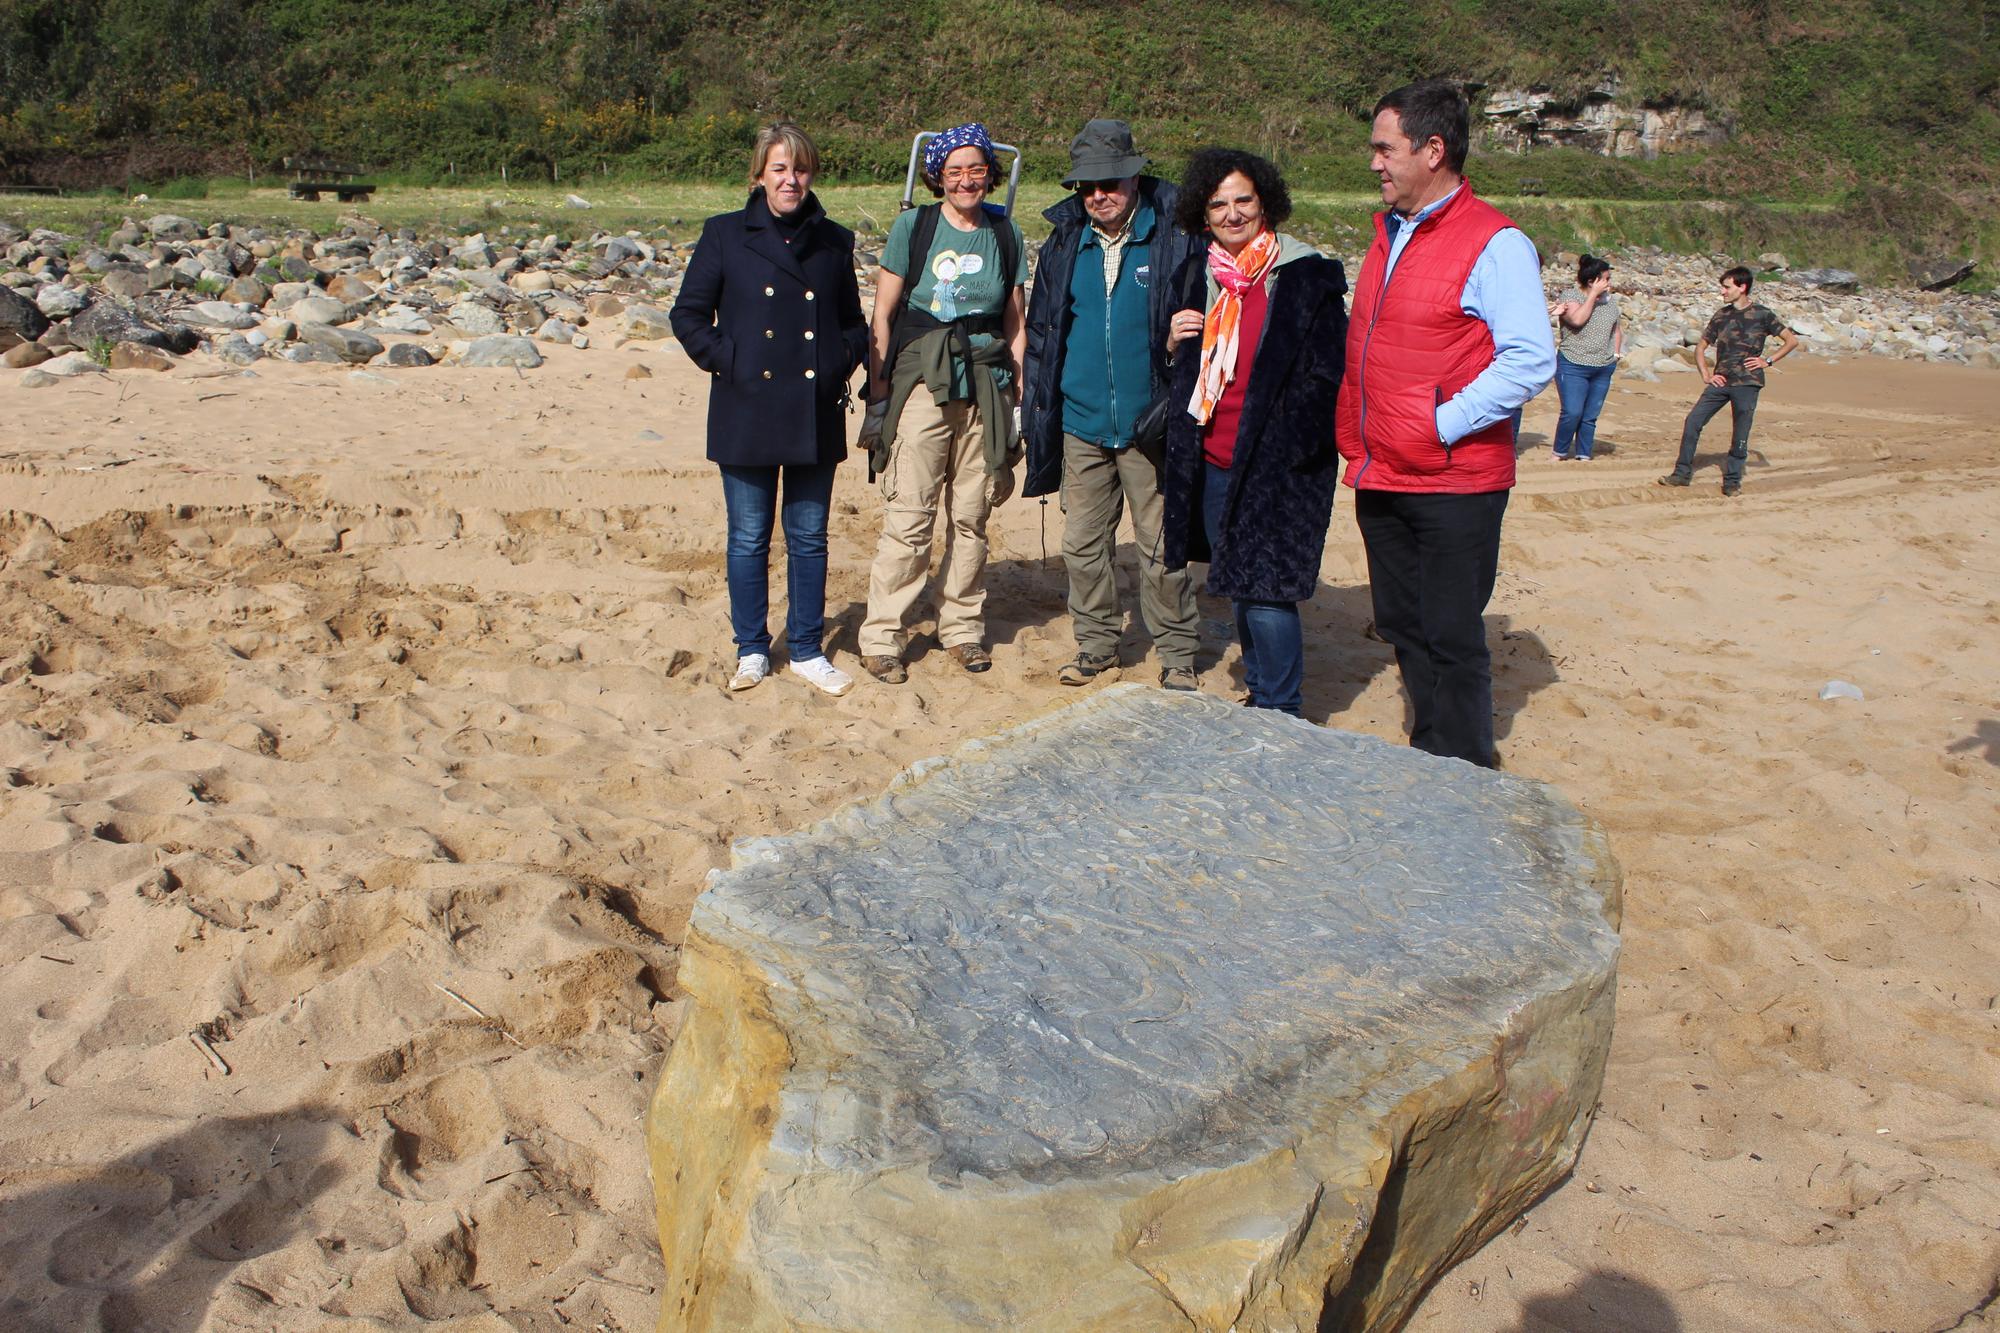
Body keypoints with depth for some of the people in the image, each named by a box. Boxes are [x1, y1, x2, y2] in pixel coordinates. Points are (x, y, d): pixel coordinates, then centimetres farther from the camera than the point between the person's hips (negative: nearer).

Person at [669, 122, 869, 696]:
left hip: (815, 415, 2)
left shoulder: (834, 241, 8)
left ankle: (807, 650, 21)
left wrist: (841, 363, 0)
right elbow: (689, 315, 3)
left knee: (809, 537, 9)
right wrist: (727, 362, -7)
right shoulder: (725, 234, 1)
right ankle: (751, 650, 21)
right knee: (749, 537, 6)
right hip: (747, 412, -2)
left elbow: (853, 321, 17)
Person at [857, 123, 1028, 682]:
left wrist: (1013, 398, 7)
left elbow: (1016, 326, 13)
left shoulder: (1006, 235, 9)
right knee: (908, 516, -7)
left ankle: (962, 626, 20)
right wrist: (878, 398, -3)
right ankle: (882, 636, 2)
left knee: (971, 515, 5)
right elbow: (882, 317, 1)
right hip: (921, 382, -3)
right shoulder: (913, 226, 2)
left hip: (985, 389, 3)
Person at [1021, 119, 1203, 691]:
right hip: (1082, 424, 4)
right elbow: (1042, 330, 15)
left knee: (1162, 547, 3)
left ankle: (1178, 655, 17)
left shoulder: (1175, 236, -6)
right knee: (1083, 543, 10)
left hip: (1150, 425, -4)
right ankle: (1097, 643, 27)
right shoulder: (1065, 241, 7)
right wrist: (1036, 407, 12)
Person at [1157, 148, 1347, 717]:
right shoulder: (1195, 275, 12)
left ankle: (1279, 713, 4)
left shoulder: (1307, 276, -6)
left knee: (1266, 590, -9)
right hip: (1211, 462, 6)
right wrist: (1173, 344, 0)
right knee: (1239, 587, 14)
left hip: (1276, 467, -6)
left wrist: (1296, 447, -14)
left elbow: (1327, 375, -6)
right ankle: (1259, 692, 28)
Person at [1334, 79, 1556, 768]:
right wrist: (1357, 445, 12)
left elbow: (1530, 361, -19)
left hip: (1455, 484, -8)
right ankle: (1426, 760, 29)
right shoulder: (1390, 233, 14)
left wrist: (1442, 425, -19)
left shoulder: (1494, 243, -12)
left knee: (1453, 641, 0)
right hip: (1381, 479, 8)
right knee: (1403, 628, 15)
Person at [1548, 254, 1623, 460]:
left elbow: (1617, 328, 24)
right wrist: (1593, 295, -17)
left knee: (1590, 417, 6)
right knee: (1572, 413, -13)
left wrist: (1616, 353, 13)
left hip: (1603, 369, 5)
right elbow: (1577, 319, -24)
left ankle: (1583, 456, 13)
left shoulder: (1610, 300, 12)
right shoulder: (1570, 296, -5)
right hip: (1573, 366, -5)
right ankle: (1559, 453, 4)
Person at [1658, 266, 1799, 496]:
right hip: (1721, 381, 4)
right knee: (1693, 421, -5)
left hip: (1747, 383, -4)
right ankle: (1682, 473, 3)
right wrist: (1706, 374, 6)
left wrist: (1768, 361, -4)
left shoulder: (1762, 315, -1)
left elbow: (1792, 341, 4)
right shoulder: (1721, 316, 11)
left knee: (1740, 434, -1)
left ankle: (1732, 481, 10)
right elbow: (1700, 347, 19)